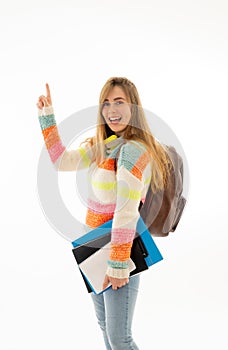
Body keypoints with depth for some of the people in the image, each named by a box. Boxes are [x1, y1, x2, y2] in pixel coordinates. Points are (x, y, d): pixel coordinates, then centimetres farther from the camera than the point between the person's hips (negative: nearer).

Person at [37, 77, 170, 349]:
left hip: (121, 249, -8)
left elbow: (127, 212, -24)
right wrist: (47, 115, -1)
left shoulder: (134, 150, -19)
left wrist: (118, 265, -25)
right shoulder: (100, 145, 7)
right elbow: (63, 161, 1)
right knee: (104, 326, 20)